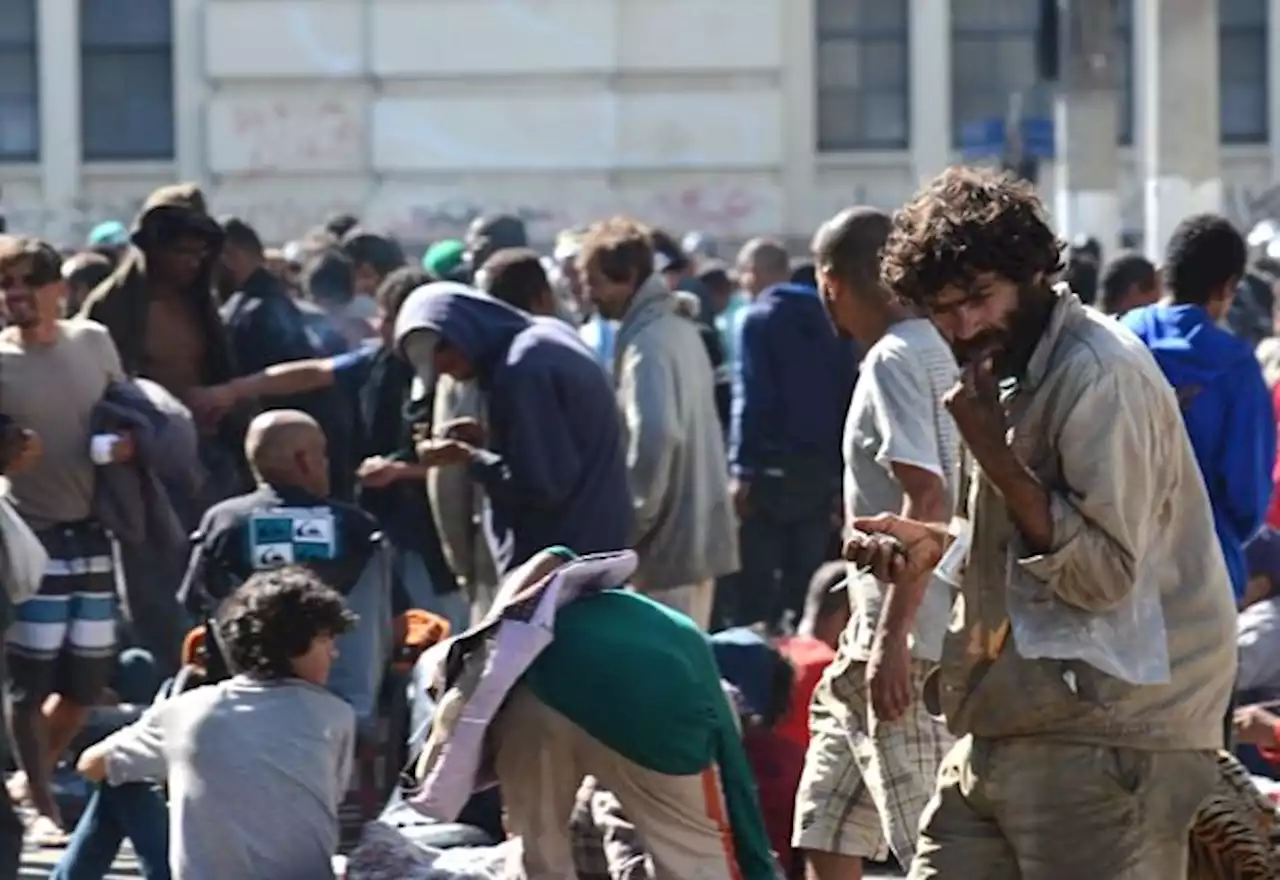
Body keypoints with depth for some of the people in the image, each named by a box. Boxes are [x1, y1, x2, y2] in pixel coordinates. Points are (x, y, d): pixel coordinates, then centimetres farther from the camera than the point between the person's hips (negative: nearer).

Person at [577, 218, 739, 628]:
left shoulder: (645, 342, -15)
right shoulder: (680, 330, 14)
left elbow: (655, 435, -27)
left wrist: (632, 521, -17)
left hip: (667, 536, -9)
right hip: (700, 529, 9)